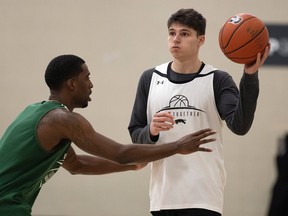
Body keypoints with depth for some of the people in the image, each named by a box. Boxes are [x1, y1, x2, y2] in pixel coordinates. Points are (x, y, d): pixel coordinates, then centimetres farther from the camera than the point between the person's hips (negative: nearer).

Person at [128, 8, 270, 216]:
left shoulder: (218, 80, 0)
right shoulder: (150, 79, 9)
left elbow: (239, 125, -16)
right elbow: (135, 135, 10)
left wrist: (250, 76, -26)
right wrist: (151, 131, -13)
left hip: (203, 198, -3)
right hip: (163, 196, 4)